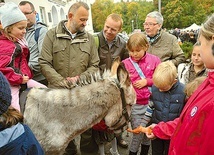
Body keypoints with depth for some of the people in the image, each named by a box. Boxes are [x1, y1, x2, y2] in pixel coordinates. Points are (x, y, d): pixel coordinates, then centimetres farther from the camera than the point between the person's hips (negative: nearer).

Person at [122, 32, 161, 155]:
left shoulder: (154, 60, -3)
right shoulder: (125, 64, -5)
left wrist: (147, 81, -11)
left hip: (151, 103, 2)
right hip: (135, 105, -1)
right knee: (138, 134, 6)